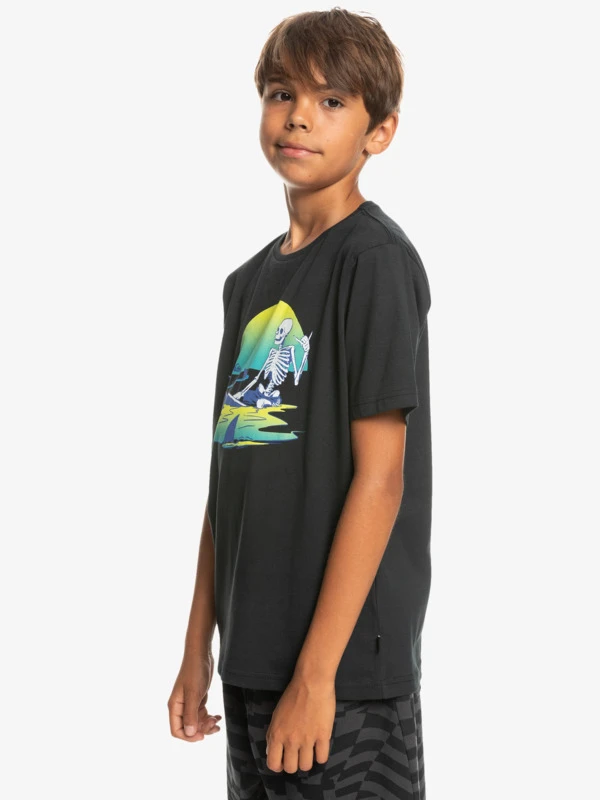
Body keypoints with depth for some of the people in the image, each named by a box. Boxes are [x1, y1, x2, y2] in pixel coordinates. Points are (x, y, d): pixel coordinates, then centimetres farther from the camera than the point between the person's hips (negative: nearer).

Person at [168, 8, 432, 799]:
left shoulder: (376, 259, -10)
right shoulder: (251, 281, 12)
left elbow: (379, 478, -15)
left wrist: (317, 674, -17)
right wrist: (198, 650, 13)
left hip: (347, 667, -7)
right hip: (252, 660, 7)